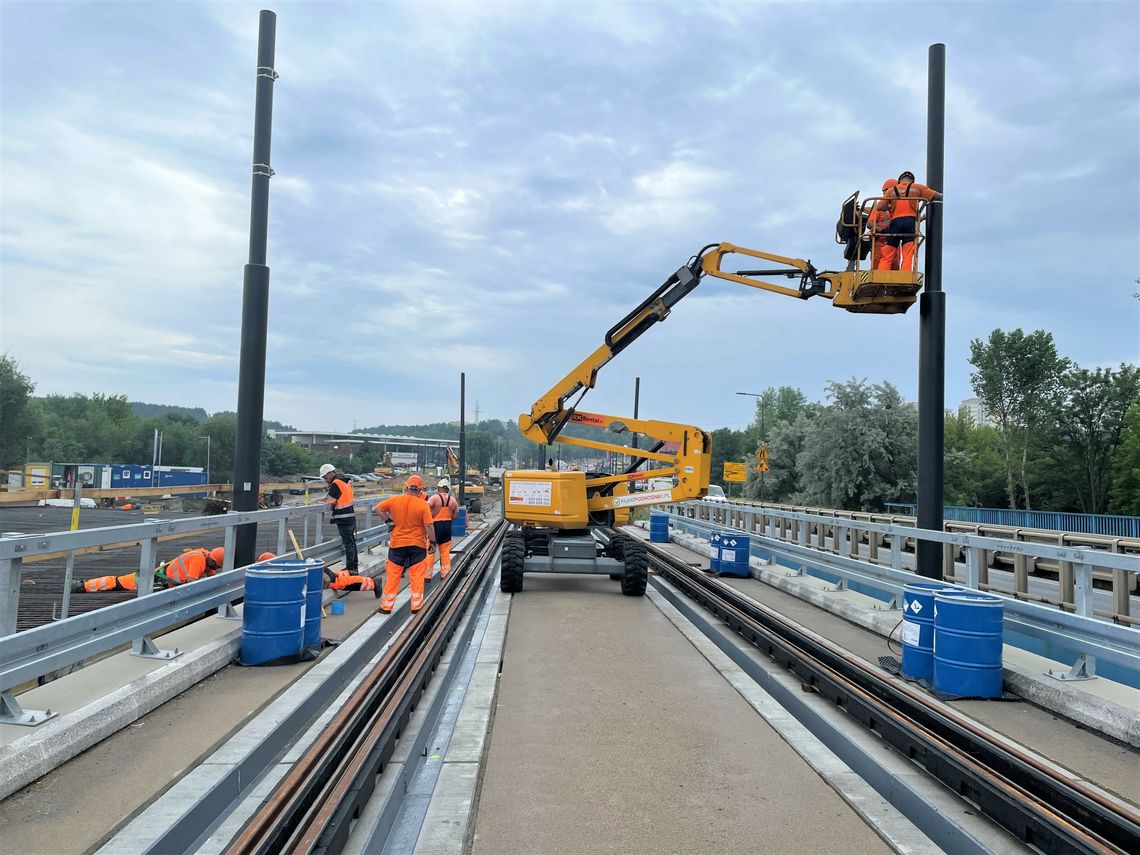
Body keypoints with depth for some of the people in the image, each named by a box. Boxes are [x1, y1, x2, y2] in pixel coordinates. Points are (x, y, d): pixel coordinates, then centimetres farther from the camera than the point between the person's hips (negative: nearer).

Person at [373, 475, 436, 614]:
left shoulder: (395, 500, -3)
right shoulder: (423, 505, -12)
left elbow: (377, 508, 6)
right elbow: (429, 526, -13)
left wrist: (388, 520, 11)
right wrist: (432, 542, -2)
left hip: (397, 544, 2)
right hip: (417, 544, -2)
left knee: (392, 575, 10)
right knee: (417, 576, 8)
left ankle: (386, 606, 15)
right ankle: (416, 606, 11)